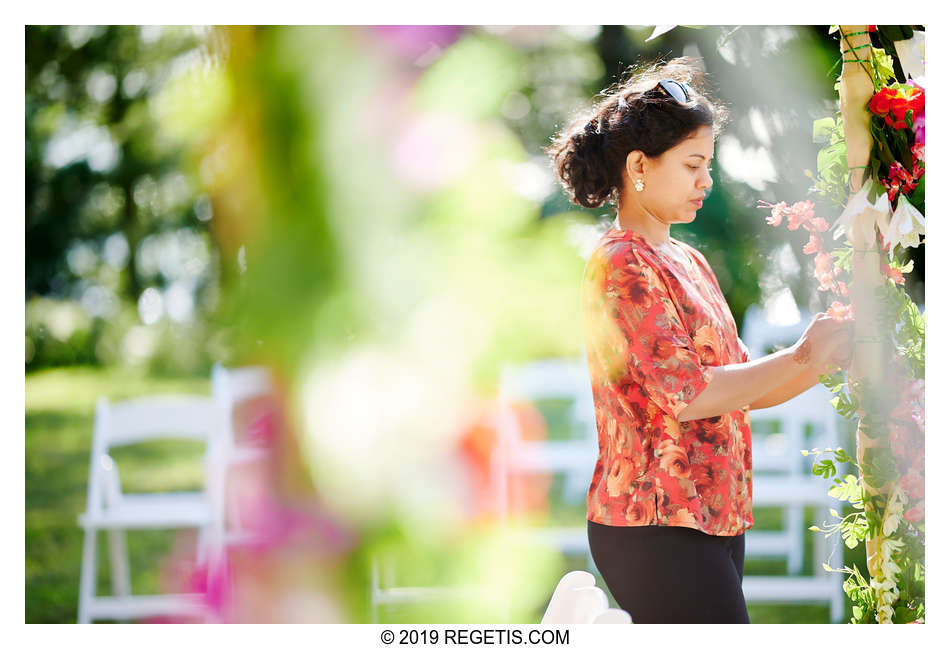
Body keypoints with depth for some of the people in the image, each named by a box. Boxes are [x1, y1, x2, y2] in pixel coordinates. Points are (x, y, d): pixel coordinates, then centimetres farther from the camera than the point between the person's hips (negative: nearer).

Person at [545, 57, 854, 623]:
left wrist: (828, 359, 3)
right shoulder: (622, 264, -10)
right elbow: (684, 394, -18)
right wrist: (799, 357, -12)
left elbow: (741, 389, 17)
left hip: (712, 518, 8)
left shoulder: (687, 261, 17)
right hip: (657, 527, -8)